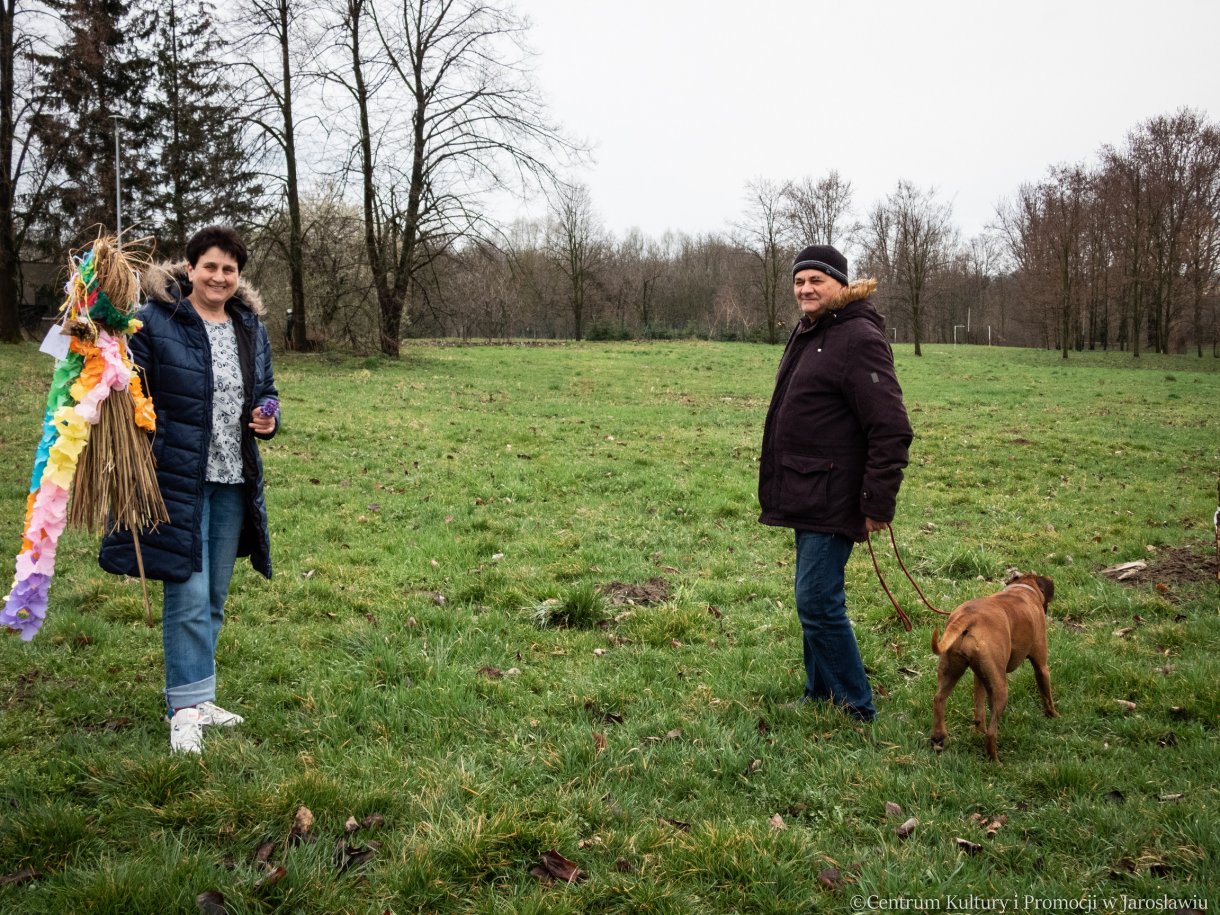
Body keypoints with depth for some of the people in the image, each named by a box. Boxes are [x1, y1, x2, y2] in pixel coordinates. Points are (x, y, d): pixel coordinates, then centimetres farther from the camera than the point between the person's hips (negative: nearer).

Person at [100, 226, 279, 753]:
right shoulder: (155, 323, -8)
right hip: (179, 480, -6)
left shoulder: (250, 327, 10)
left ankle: (197, 698, 26)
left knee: (213, 598, 13)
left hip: (233, 483, 6)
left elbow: (266, 390, 19)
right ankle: (186, 710, 2)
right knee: (189, 596, -8)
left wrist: (268, 420, 0)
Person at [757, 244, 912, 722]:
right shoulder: (806, 332, 13)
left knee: (818, 602, -7)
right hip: (805, 497, 9)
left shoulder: (859, 340, -17)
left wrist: (878, 505, -20)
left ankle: (856, 707, 7)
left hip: (834, 499, -9)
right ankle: (819, 693, 30)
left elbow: (891, 430, -20)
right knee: (814, 601, 17)